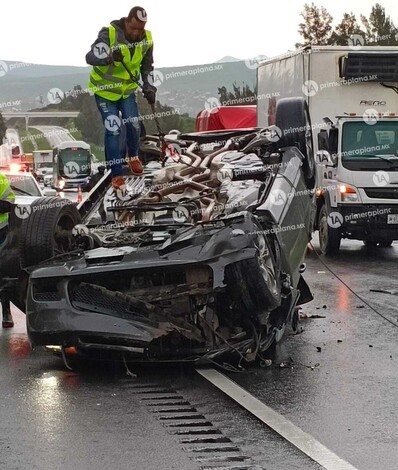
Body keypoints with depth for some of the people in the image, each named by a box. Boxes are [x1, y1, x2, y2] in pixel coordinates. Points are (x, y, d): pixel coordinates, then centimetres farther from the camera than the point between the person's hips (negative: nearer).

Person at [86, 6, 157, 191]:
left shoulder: (146, 39, -9)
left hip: (128, 89, 4)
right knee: (113, 130, -8)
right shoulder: (109, 34, -25)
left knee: (133, 124, -3)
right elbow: (90, 57, -34)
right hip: (104, 89, -4)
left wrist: (148, 86, -6)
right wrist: (109, 57, -52)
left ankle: (133, 156, 29)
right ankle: (116, 174, 3)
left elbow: (147, 66, 8)